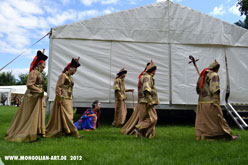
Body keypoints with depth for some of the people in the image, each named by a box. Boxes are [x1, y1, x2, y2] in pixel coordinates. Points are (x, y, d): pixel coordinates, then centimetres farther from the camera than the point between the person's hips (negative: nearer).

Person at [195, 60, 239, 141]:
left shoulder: (202, 75, 13)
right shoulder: (214, 75, -10)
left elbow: (198, 89, 18)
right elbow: (214, 90, -19)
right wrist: (216, 103, -15)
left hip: (201, 102, 7)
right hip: (210, 102, -7)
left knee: (201, 120, 10)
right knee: (219, 119, 4)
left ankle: (200, 136, 11)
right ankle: (228, 135, 16)